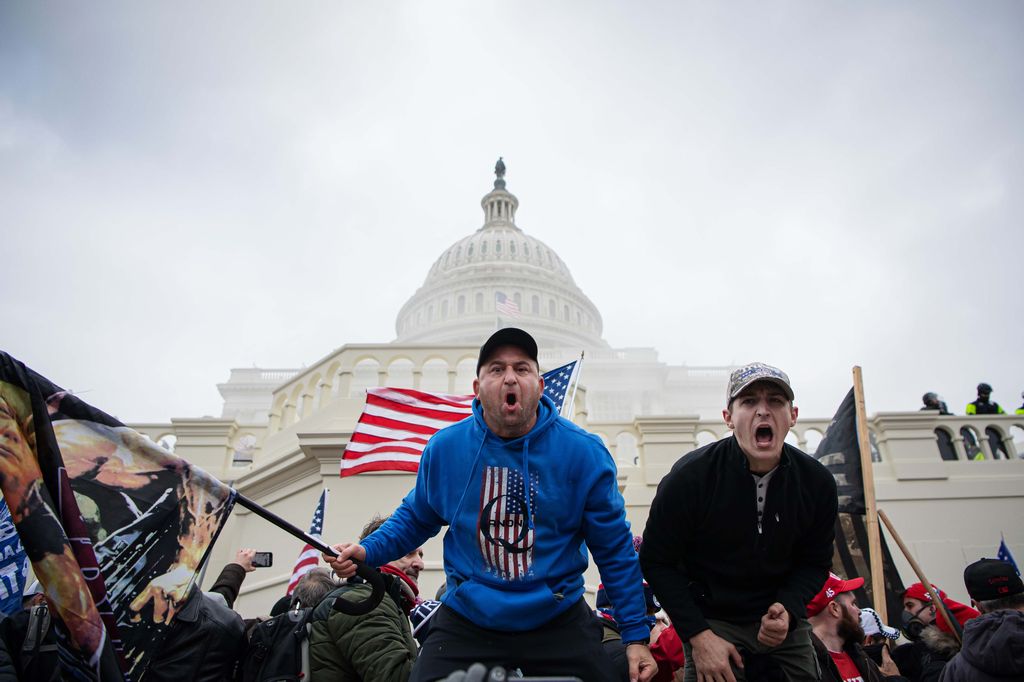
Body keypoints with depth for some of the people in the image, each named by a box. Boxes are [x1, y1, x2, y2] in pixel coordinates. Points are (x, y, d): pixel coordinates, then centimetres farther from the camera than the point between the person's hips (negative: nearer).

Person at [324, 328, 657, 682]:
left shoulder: (583, 452, -11)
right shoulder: (444, 448, -6)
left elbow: (615, 551, -4)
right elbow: (415, 517, 12)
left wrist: (636, 635, -5)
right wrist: (369, 551, -5)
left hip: (559, 624, 0)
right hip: (465, 623, 1)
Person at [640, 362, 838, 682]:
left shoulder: (817, 482, -8)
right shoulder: (690, 476, -20)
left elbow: (815, 563, 3)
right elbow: (657, 561, -12)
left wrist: (788, 609, -16)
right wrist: (698, 635, -18)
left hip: (785, 621, 4)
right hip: (711, 622, -3)